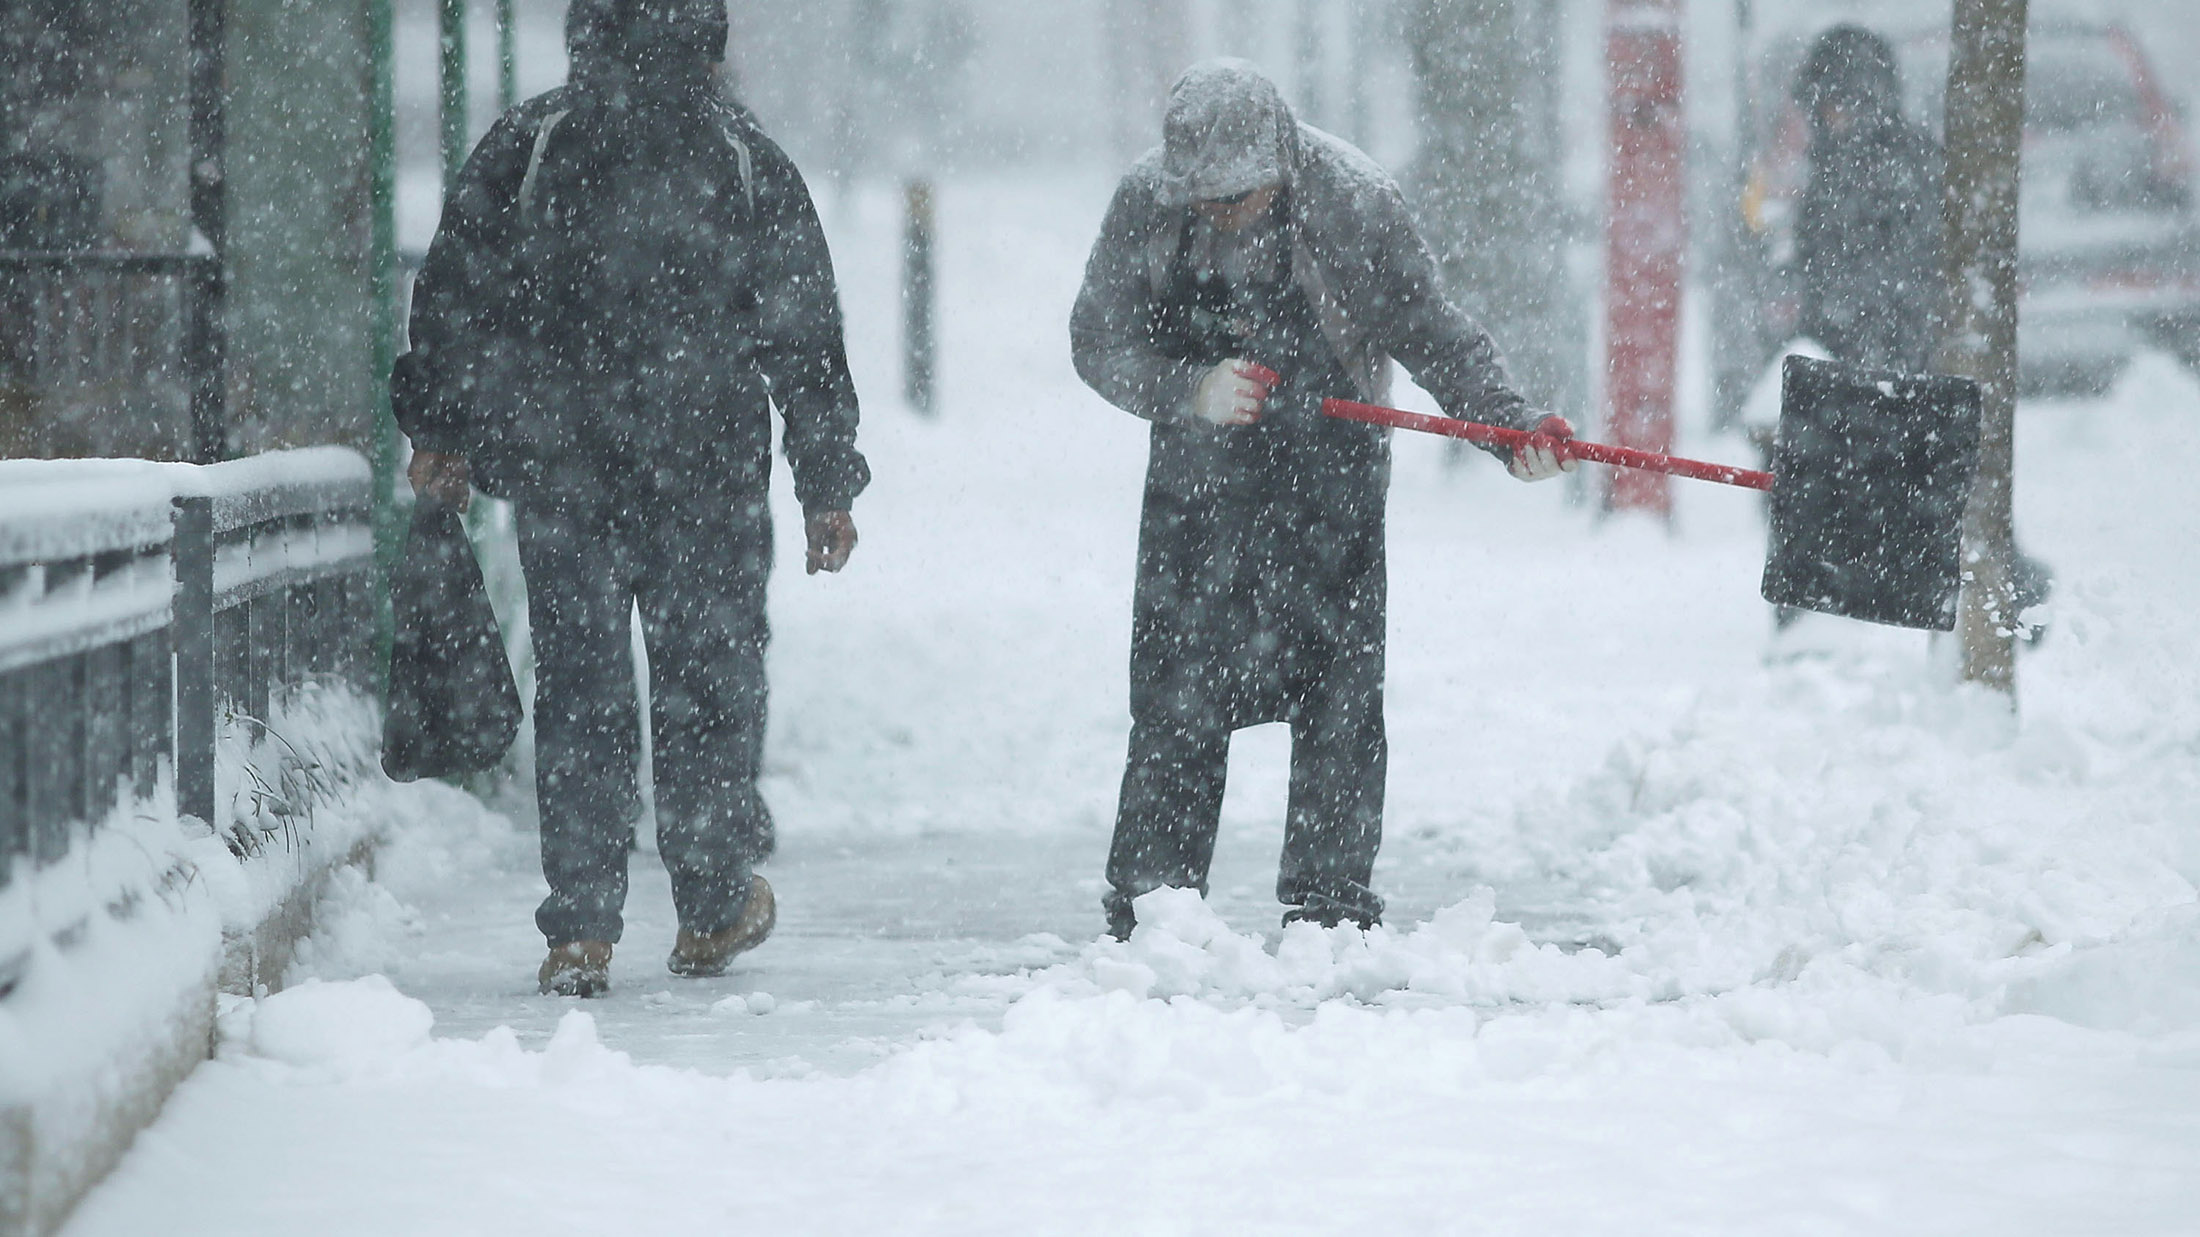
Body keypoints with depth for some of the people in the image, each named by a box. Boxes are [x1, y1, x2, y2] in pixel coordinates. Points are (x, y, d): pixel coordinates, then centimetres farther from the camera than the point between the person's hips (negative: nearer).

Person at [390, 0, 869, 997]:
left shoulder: (525, 146, 2)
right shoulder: (745, 159, 0)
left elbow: (453, 295, 4)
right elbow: (806, 337, 2)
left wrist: (440, 429, 15)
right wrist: (827, 485, 8)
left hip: (557, 469, 1)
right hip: (707, 477, -1)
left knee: (577, 689, 3)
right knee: (707, 679, 11)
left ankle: (579, 931, -2)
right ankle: (712, 912, 20)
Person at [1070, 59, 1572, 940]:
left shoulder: (1355, 202, -15)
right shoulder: (1146, 202, -10)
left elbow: (1434, 334, -8)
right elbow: (1100, 343, -5)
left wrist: (1513, 424, -20)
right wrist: (1191, 388, -23)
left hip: (1330, 477, -1)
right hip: (1199, 472, 1)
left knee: (1339, 701, -3)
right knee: (1175, 701, 0)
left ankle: (1331, 914, 5)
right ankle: (1148, 918, 6)